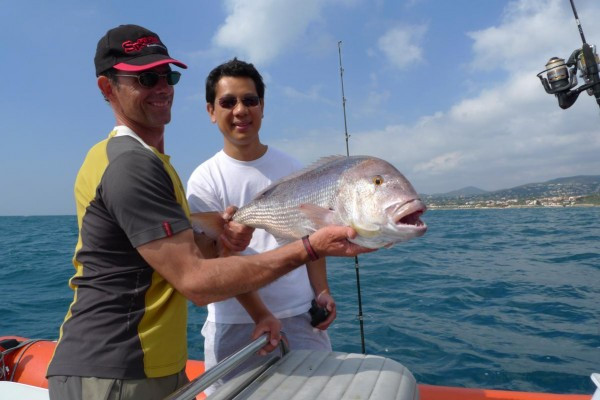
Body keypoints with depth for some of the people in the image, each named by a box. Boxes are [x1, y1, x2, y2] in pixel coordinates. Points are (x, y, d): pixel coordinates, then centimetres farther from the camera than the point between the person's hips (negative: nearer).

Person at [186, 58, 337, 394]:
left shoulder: (293, 169, 3)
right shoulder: (204, 180, -7)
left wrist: (322, 291, -1)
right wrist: (260, 316, -19)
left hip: (300, 316, 3)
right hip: (235, 326, -2)